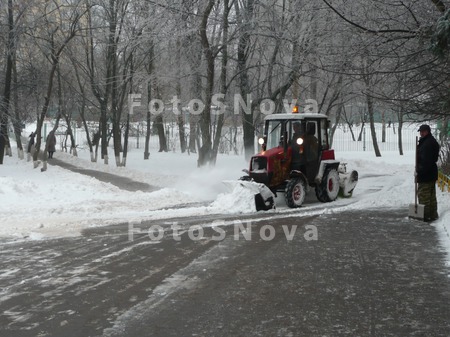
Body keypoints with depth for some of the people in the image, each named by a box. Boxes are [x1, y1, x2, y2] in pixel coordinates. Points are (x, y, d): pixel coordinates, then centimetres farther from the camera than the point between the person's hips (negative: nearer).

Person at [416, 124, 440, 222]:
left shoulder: (428, 143, -18)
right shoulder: (432, 141, 16)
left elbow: (426, 160, -24)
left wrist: (419, 171, -20)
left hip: (425, 174, -11)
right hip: (431, 173, 11)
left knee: (423, 194, -6)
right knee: (431, 195, 17)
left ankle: (426, 215, -3)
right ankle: (433, 214, 24)